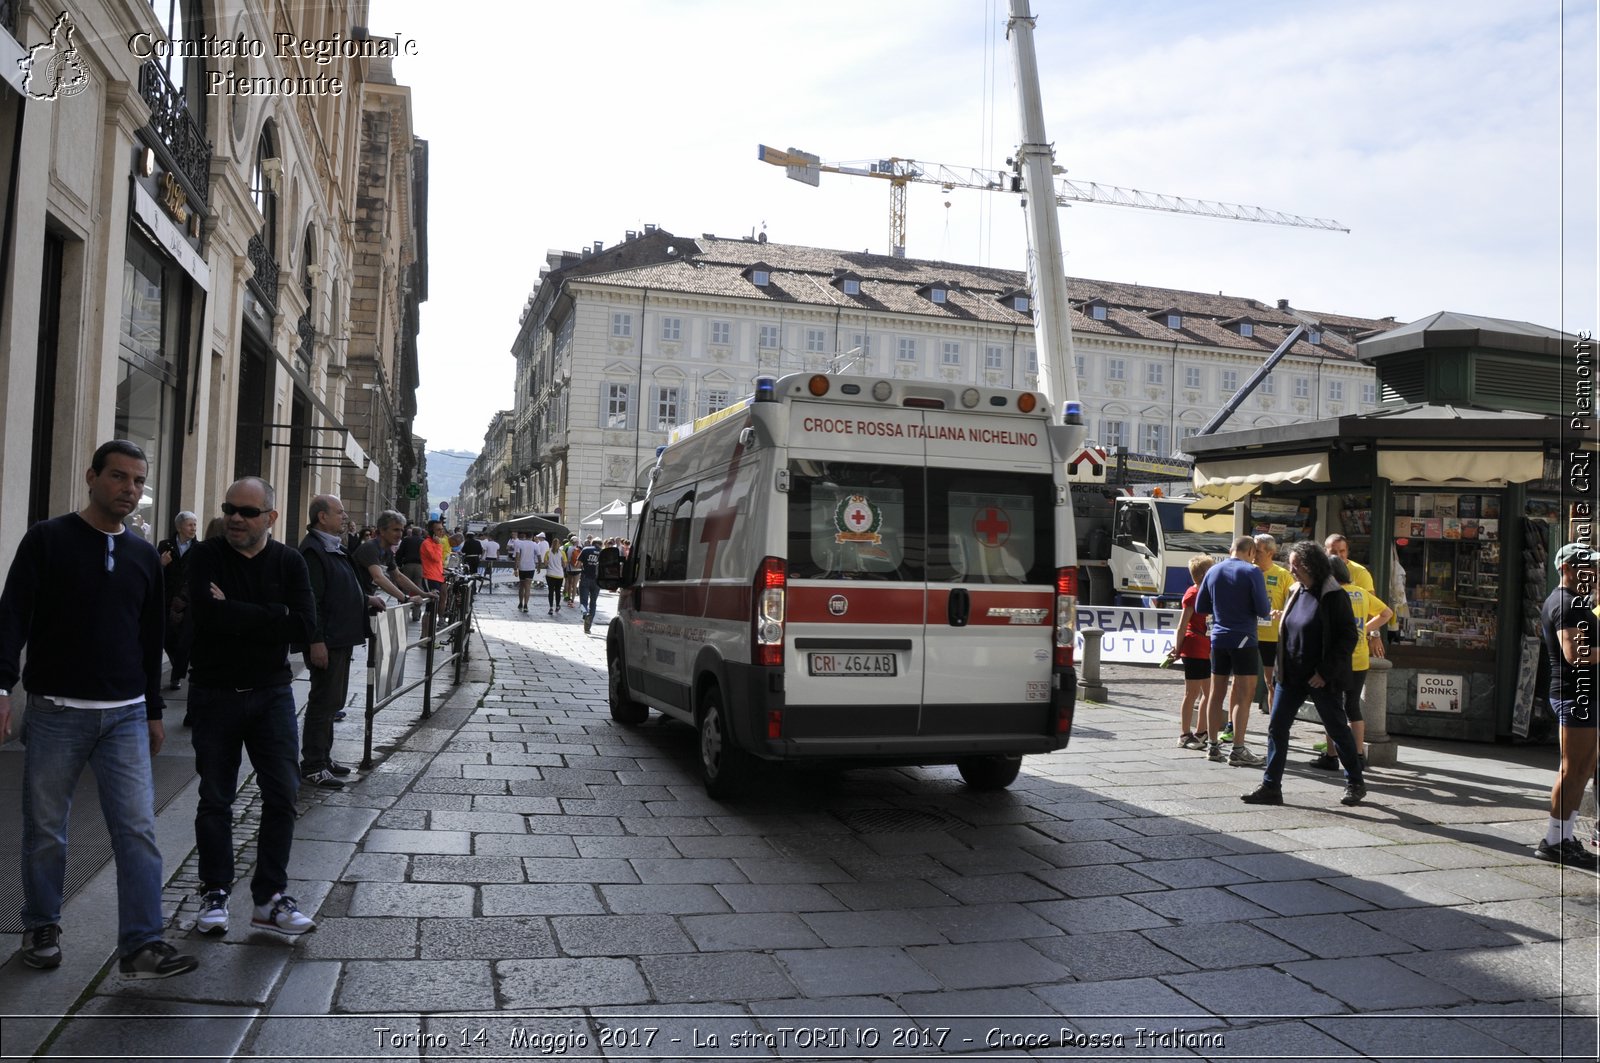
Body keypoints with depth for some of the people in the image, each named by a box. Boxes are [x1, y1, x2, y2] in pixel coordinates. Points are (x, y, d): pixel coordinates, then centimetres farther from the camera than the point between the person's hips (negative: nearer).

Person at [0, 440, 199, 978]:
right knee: (45, 830, 8)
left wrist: (154, 711, 19)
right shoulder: (47, 539, 0)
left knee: (138, 830, -4)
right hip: (56, 712, -3)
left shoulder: (144, 556, 12)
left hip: (126, 715, 3)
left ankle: (141, 945, -2)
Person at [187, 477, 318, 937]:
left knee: (282, 794, -1)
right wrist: (269, 616, -16)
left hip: (272, 692, 1)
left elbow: (304, 625, -13)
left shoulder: (289, 563, 1)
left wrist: (235, 613, -15)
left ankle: (270, 899, 10)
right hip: (215, 693, -1)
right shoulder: (207, 556, -3)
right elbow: (209, 613, -21)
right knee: (215, 799, 8)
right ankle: (215, 894, 22)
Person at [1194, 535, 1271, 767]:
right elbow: (1263, 610, -13)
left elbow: (1200, 607, 12)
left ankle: (1213, 746, 16)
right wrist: (1268, 609, 9)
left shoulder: (1214, 571, 7)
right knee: (1244, 695, -2)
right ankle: (1238, 750, -4)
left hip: (1218, 639, 6)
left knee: (1217, 694, 11)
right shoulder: (1251, 572, -9)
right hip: (1243, 639, -5)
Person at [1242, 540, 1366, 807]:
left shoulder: (1334, 596, -12)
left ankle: (1355, 784, 27)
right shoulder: (1295, 593, 9)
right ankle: (1271, 787, 5)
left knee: (1338, 730, 9)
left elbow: (1349, 636, -14)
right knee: (1276, 728, 2)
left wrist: (1326, 672, -17)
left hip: (1322, 679, -7)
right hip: (1291, 675, 7)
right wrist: (1282, 669, 9)